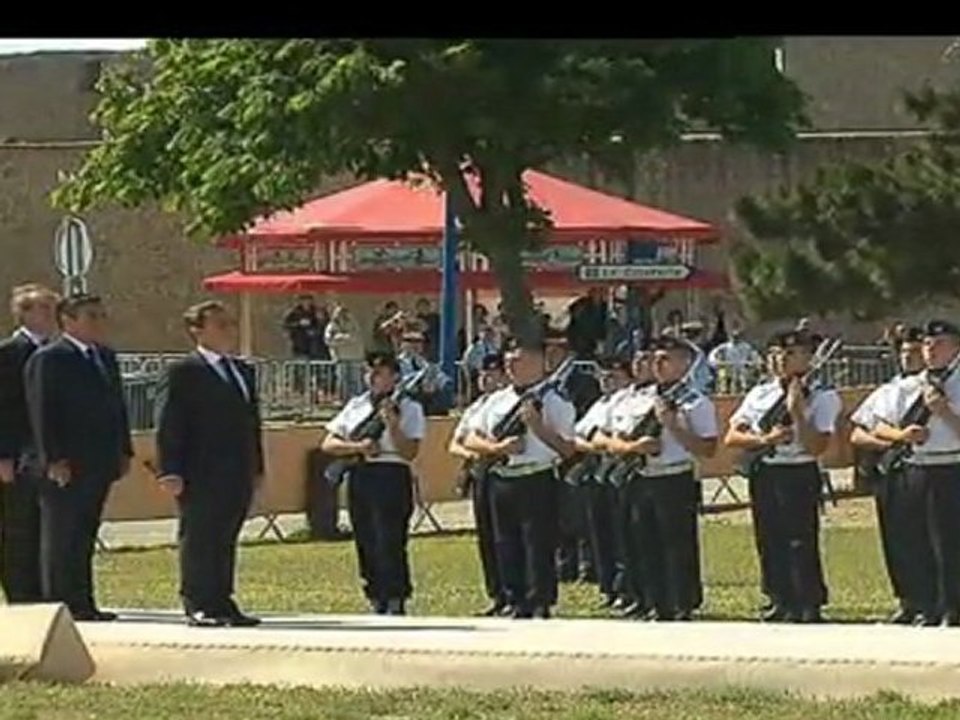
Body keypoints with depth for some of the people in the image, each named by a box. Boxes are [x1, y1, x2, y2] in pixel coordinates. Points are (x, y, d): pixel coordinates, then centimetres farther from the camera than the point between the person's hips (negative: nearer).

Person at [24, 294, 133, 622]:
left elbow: (116, 406, 20)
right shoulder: (47, 360, -9)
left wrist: (123, 451, 12)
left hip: (99, 466, 8)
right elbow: (41, 413, -13)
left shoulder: (105, 357, 16)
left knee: (84, 537, 11)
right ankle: (58, 604, 0)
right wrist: (54, 459, -19)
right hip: (65, 467, -8)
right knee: (60, 538, -2)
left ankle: (82, 604, 15)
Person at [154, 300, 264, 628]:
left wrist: (256, 467, 17)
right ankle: (197, 605, 3)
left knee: (226, 541, 10)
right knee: (198, 540, -2)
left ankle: (221, 602, 15)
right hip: (201, 475, -7)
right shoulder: (183, 373, -7)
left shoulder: (243, 371, 17)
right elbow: (168, 425, -10)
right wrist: (171, 471, -16)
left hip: (238, 475, 7)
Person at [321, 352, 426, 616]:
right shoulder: (355, 406, 14)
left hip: (392, 477, -5)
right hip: (359, 476, 5)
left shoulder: (408, 408, 1)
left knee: (390, 544, -11)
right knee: (366, 545, 6)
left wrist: (392, 424, -19)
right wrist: (358, 447, -8)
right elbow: (329, 444, 8)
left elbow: (410, 452, -9)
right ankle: (377, 603, 12)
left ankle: (395, 602, -9)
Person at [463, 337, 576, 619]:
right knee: (508, 551, 9)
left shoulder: (555, 402, -3)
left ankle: (539, 608, -2)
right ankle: (518, 608, 17)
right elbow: (471, 440, 13)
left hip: (537, 482, -6)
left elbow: (568, 450, -9)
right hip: (501, 482, 6)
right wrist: (498, 447, -6)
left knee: (539, 550, -6)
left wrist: (538, 426, -18)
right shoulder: (497, 401, 14)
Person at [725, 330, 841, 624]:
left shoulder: (822, 398, -3)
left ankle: (809, 607, 3)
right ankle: (782, 602, 20)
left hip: (800, 474, -5)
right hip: (763, 474, 5)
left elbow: (816, 447, -13)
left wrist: (797, 412, -19)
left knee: (801, 543, -6)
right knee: (769, 541, 9)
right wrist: (764, 439, -10)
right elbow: (732, 437, 6)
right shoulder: (759, 394, 11)